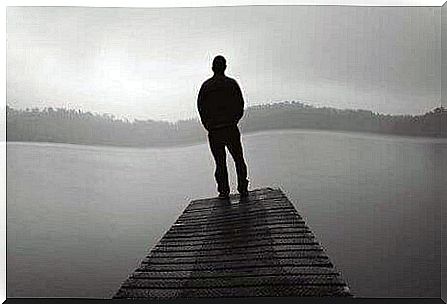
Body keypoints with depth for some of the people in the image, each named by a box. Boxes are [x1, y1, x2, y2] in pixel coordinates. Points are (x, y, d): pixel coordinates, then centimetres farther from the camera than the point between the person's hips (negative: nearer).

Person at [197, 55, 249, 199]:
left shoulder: (206, 86, 4)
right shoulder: (232, 83, 2)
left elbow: (200, 106, -1)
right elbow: (240, 105, 1)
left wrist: (208, 125, 5)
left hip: (214, 131, 1)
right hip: (231, 128, 0)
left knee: (220, 162, 7)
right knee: (238, 159, 9)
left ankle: (224, 191, 6)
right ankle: (243, 189, 7)